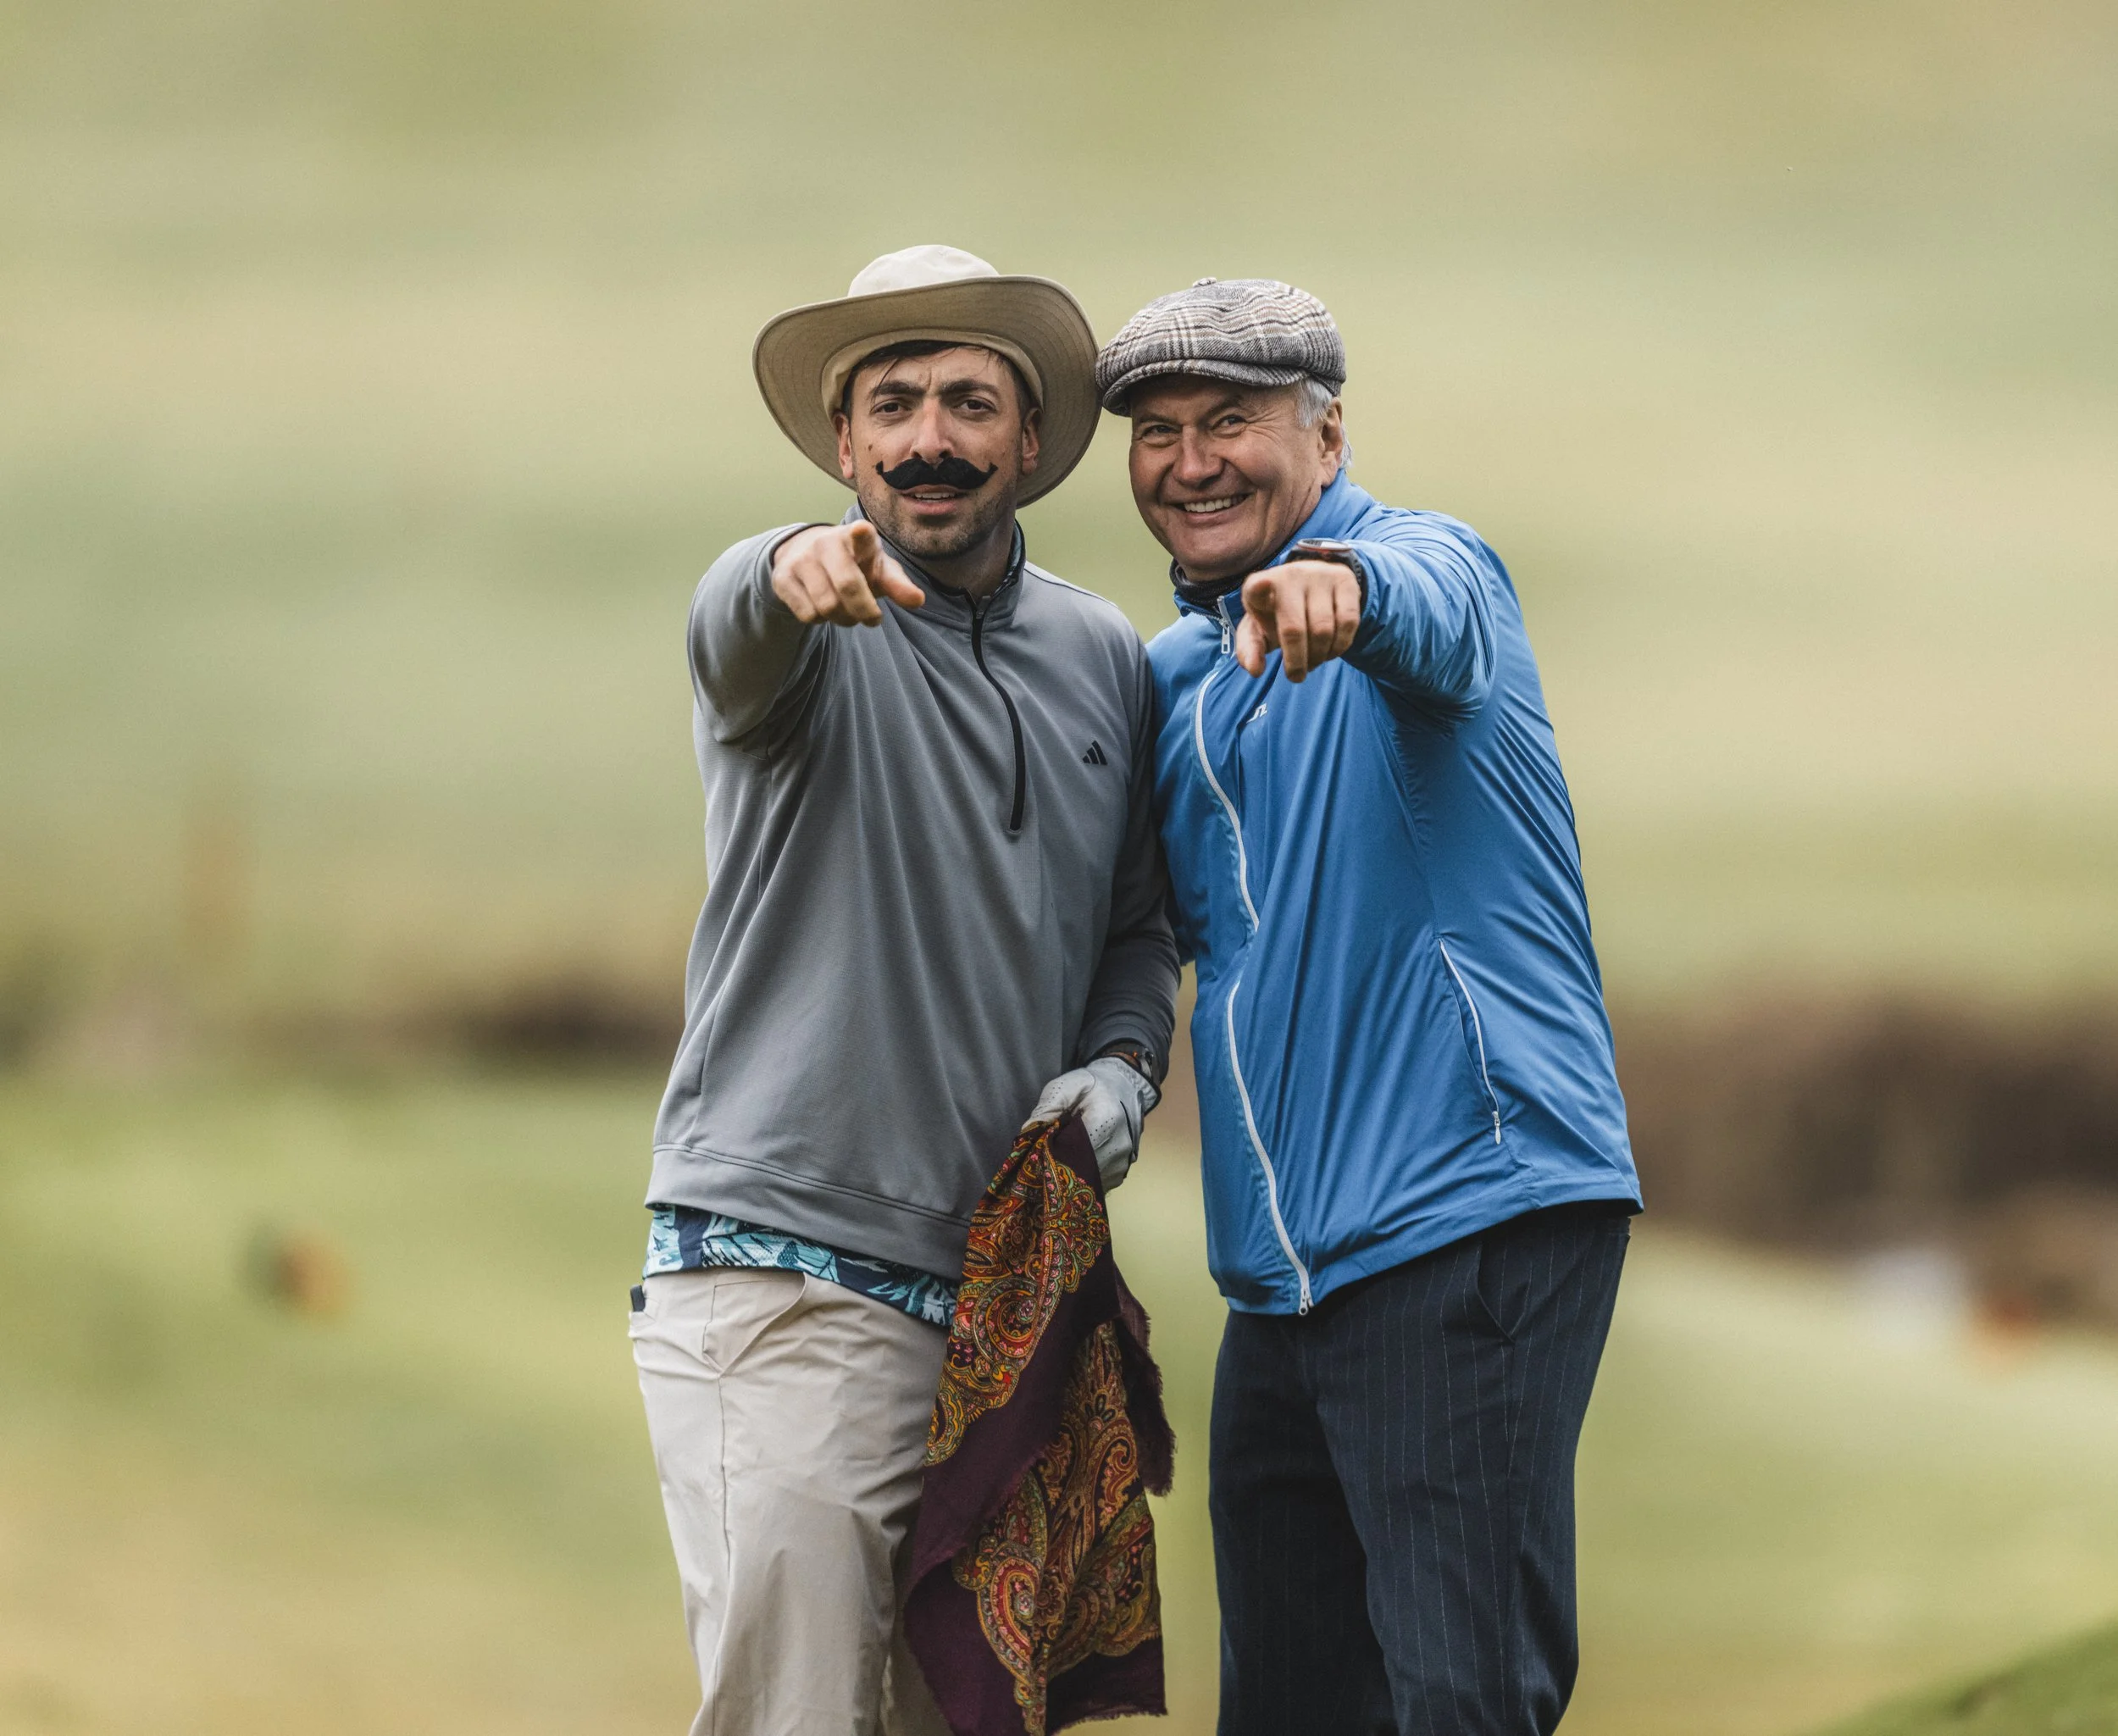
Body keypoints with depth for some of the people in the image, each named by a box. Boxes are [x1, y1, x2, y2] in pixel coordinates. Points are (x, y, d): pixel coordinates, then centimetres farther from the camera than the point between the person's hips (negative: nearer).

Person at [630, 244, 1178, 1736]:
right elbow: (740, 627, -29)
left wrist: (1122, 1065, 1)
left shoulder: (1107, 663, 12)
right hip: (784, 1271, -5)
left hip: (1009, 1297, 5)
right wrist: (800, 573, -53)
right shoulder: (808, 632, -4)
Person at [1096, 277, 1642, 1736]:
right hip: (1283, 1273, 8)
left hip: (1473, 1221, -8)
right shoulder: (1170, 679, 19)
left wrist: (1341, 582, -53)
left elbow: (1425, 608, -30)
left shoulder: (1424, 564, -4)